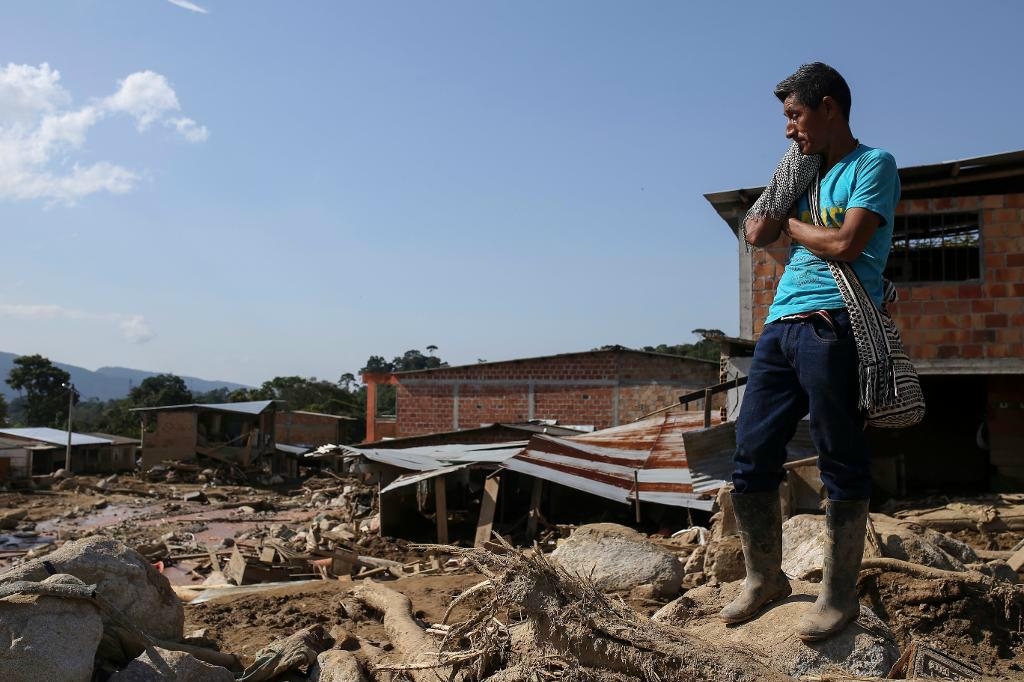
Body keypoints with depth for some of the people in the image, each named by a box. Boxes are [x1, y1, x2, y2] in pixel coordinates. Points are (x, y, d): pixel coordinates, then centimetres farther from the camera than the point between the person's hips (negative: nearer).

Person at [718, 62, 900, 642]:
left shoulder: (873, 165, 3)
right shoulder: (806, 170, 24)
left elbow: (846, 243, -12)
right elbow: (758, 234, 10)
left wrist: (793, 222, 5)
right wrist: (792, 174, 10)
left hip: (833, 326, -7)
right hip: (780, 327, 7)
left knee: (842, 465, -1)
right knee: (752, 459, 5)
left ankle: (840, 594, 9)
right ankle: (765, 578, 19)